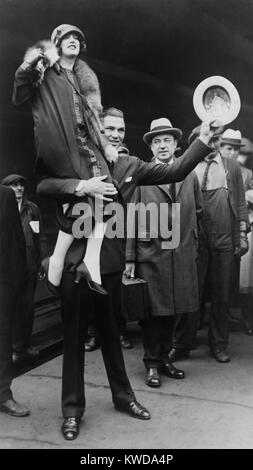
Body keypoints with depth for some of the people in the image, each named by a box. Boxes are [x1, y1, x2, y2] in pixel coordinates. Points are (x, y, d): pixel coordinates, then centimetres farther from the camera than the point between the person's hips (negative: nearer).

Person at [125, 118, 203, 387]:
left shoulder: (190, 176, 11)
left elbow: (198, 212, 18)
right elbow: (131, 219, -4)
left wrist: (192, 242, 10)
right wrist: (130, 258, -8)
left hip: (183, 256, 4)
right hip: (150, 254, -3)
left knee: (175, 309, 10)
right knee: (153, 310, 2)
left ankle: (163, 357, 28)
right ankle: (152, 363, 19)